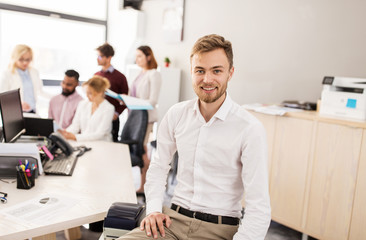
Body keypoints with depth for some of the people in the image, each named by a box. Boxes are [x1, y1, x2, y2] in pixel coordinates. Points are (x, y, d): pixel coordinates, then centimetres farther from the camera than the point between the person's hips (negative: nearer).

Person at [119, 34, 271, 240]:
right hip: (174, 220, 3)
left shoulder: (250, 129, -13)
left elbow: (259, 209, -13)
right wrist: (154, 208, 1)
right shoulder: (176, 114, 1)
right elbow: (159, 166, 13)